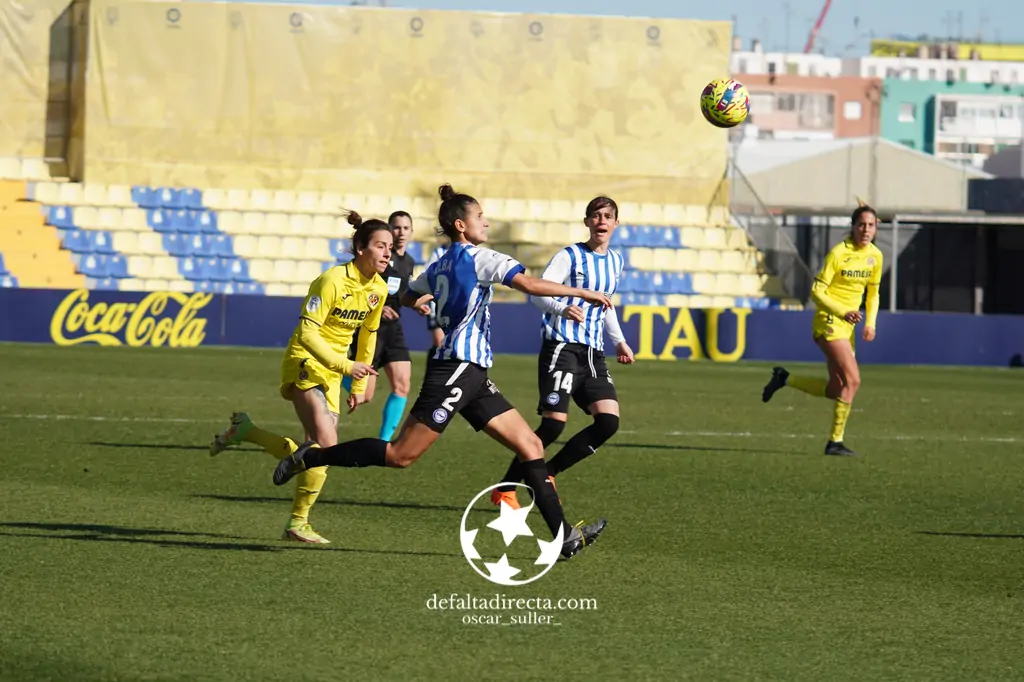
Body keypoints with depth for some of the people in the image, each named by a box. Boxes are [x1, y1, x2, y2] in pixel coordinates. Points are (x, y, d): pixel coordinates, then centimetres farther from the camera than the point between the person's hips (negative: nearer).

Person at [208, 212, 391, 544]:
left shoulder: (378, 289, 3)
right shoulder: (333, 281, -21)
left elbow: (368, 335, 17)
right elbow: (307, 332, -24)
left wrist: (360, 385, 17)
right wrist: (345, 365, -31)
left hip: (332, 373, 8)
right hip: (305, 363, -8)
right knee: (325, 444, -18)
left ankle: (244, 431, 21)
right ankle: (298, 522, -4)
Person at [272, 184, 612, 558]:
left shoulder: (439, 267, 16)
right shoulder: (478, 257, -8)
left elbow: (408, 297, 32)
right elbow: (531, 285, -19)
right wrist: (584, 293, -12)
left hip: (471, 376, 10)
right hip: (457, 369, -10)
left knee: (530, 445, 4)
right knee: (401, 455, -10)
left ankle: (564, 535, -1)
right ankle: (311, 457, 0)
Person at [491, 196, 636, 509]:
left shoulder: (615, 262, 15)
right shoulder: (570, 256, -6)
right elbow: (539, 293, -17)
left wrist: (619, 341, 28)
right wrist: (562, 309, -35)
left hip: (593, 353, 7)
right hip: (562, 348, -7)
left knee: (609, 421, -9)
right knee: (554, 423, -16)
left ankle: (547, 474, 5)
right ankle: (505, 489, -3)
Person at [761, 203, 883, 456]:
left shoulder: (875, 256, 5)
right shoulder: (839, 253, -15)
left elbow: (873, 293, 18)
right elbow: (817, 291, -15)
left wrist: (870, 323, 2)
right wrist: (843, 312, -27)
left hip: (847, 326, 8)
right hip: (829, 321, -8)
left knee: (836, 390, 6)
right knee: (852, 379, -19)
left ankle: (784, 378, 25)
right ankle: (835, 442, -12)